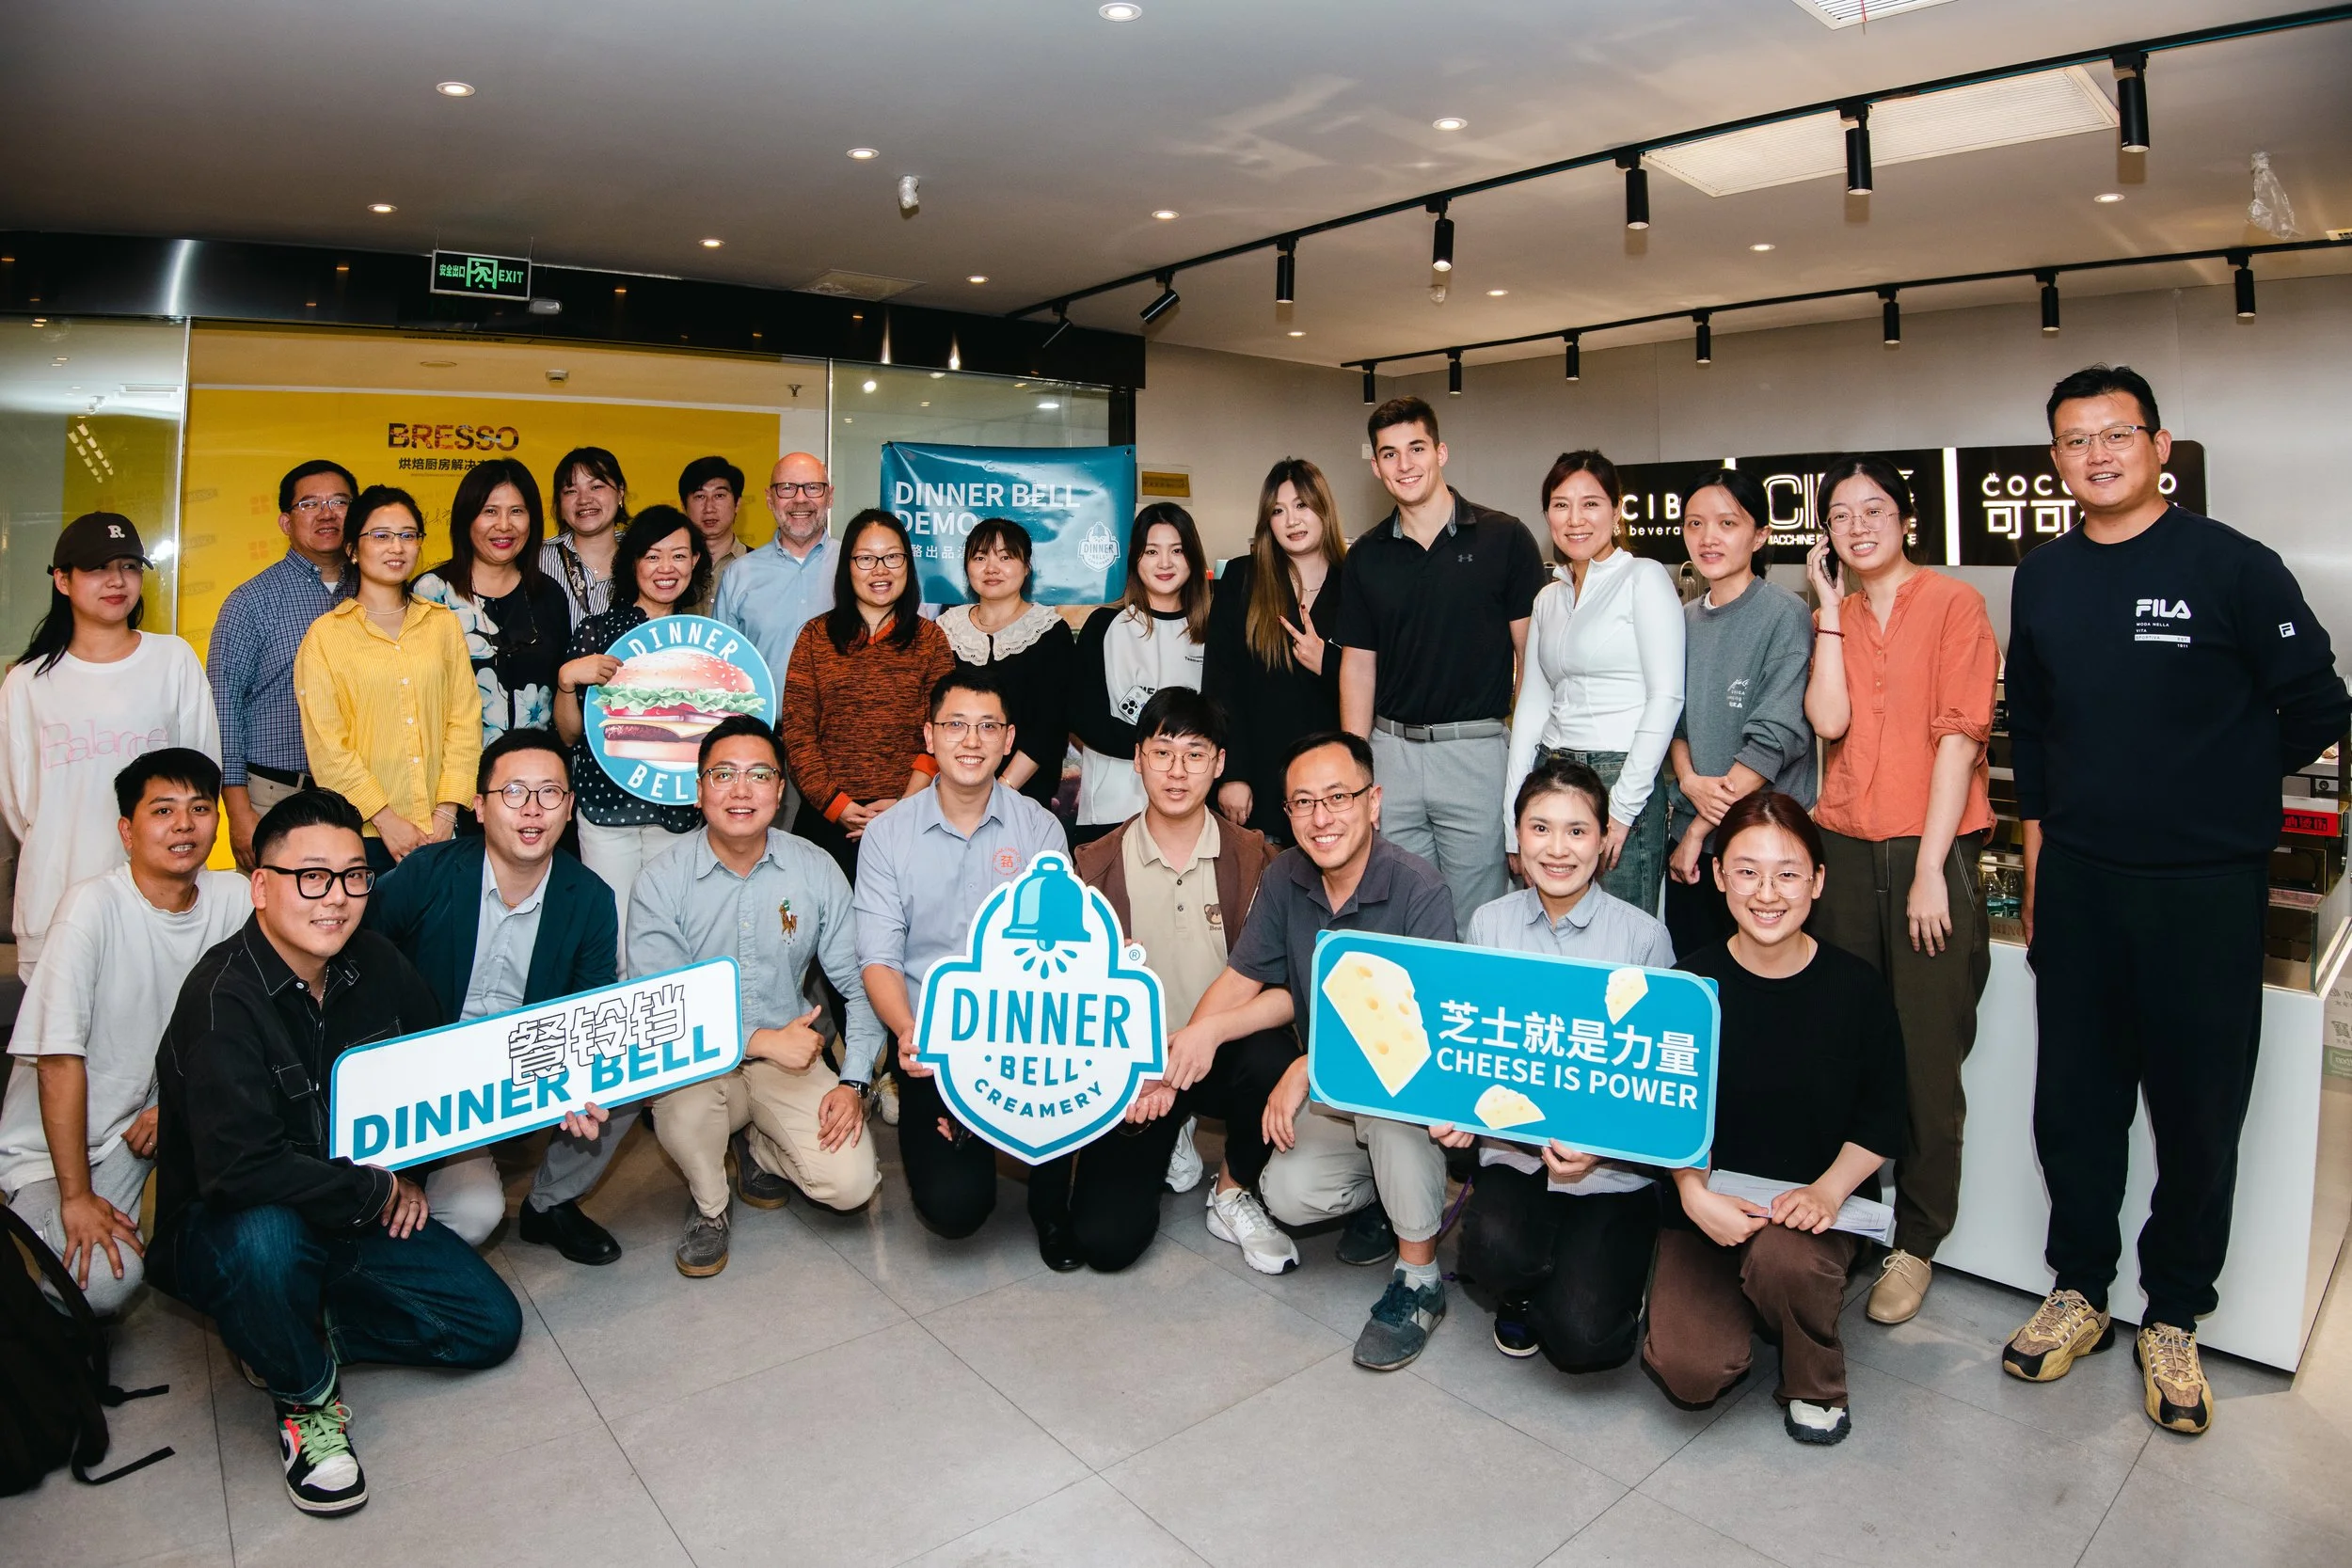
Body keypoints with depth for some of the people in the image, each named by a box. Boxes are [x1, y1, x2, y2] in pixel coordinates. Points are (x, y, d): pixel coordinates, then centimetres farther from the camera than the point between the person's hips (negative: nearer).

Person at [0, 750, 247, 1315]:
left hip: (150, 1125, 5)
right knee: (105, 1279, -24)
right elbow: (60, 1057, -19)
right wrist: (77, 1196, -19)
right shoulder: (94, 906, -19)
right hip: (48, 1147, -4)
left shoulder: (233, 898, -6)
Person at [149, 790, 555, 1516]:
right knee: (266, 1234, -40)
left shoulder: (374, 964, -5)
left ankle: (291, 1330, 13)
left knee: (491, 1326, -3)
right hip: (220, 1232, -5)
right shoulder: (223, 999, -25)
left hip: (361, 1216, 6)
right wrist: (375, 1191, -21)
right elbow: (243, 1169, -34)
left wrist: (410, 1169, 3)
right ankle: (303, 1397, -11)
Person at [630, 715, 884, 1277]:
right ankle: (708, 1205, 0)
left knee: (851, 1183, -17)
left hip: (791, 1060, 2)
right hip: (697, 1059, -1)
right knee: (684, 1104, -36)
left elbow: (860, 985, 0)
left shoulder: (817, 872, -3)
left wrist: (853, 1082, -12)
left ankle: (755, 1146, 18)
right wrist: (763, 1040, -26)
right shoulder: (661, 882, -10)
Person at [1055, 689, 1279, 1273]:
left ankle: (1235, 1191, -3)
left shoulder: (1254, 860, -2)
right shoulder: (1095, 866, 0)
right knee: (1107, 1239, -17)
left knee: (1273, 1064, -33)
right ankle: (1169, 1137, 16)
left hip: (1225, 1055, 1)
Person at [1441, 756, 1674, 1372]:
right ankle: (1525, 1285, 10)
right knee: (1495, 1251, -29)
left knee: (1581, 1338, -18)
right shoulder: (1489, 923, 1)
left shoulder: (1643, 936, -6)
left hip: (1614, 1170, -2)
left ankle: (1614, 1268, 19)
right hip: (1513, 1148, 2)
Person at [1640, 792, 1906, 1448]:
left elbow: (1882, 1117, 0)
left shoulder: (1856, 987, -5)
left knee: (1782, 1259, -35)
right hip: (1710, 1205, 0)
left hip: (1819, 1203, 0)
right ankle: (1742, 1300, 19)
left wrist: (1828, 1190, -16)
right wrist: (1695, 1195, -20)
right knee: (1690, 1374, -17)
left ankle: (1816, 1387, 0)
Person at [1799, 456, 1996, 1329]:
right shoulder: (1830, 617, 14)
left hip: (1929, 852, -3)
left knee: (1926, 1056, 1)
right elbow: (1829, 721, -3)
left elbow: (1959, 735, -7)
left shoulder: (1952, 605, 0)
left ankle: (1915, 1242, 15)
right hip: (1843, 850, 4)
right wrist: (1830, 608, -1)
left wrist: (1930, 869, -12)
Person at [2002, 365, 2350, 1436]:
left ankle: (2173, 1318, 25)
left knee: (2198, 1114, 7)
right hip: (2076, 882, 4)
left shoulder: (2231, 566, -7)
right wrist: (2039, 867, 12)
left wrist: (2216, 786, 6)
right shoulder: (2042, 580, 7)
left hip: (2205, 886, -3)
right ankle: (2079, 1292, 28)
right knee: (2072, 1102, 11)